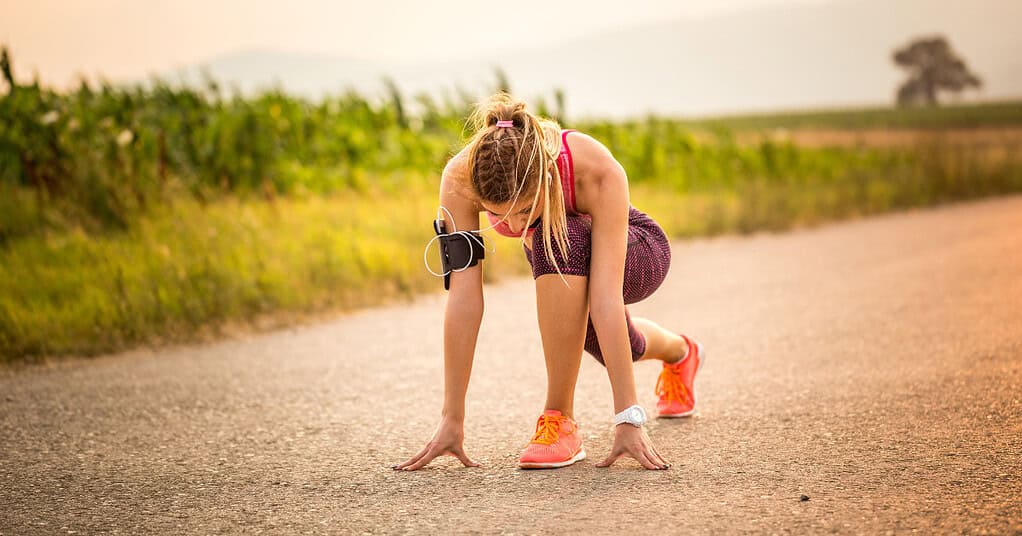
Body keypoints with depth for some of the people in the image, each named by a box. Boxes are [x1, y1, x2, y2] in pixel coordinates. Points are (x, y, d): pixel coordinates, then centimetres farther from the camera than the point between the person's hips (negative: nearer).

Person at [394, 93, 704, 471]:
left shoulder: (598, 171, -41)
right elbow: (463, 298, -35)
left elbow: (606, 298, -45)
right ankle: (678, 352, 60)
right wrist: (452, 419, -35)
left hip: (640, 254, -5)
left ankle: (561, 419, -25)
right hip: (560, 270, 5)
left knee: (560, 242, -36)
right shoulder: (460, 178, -34)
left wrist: (629, 419, -46)